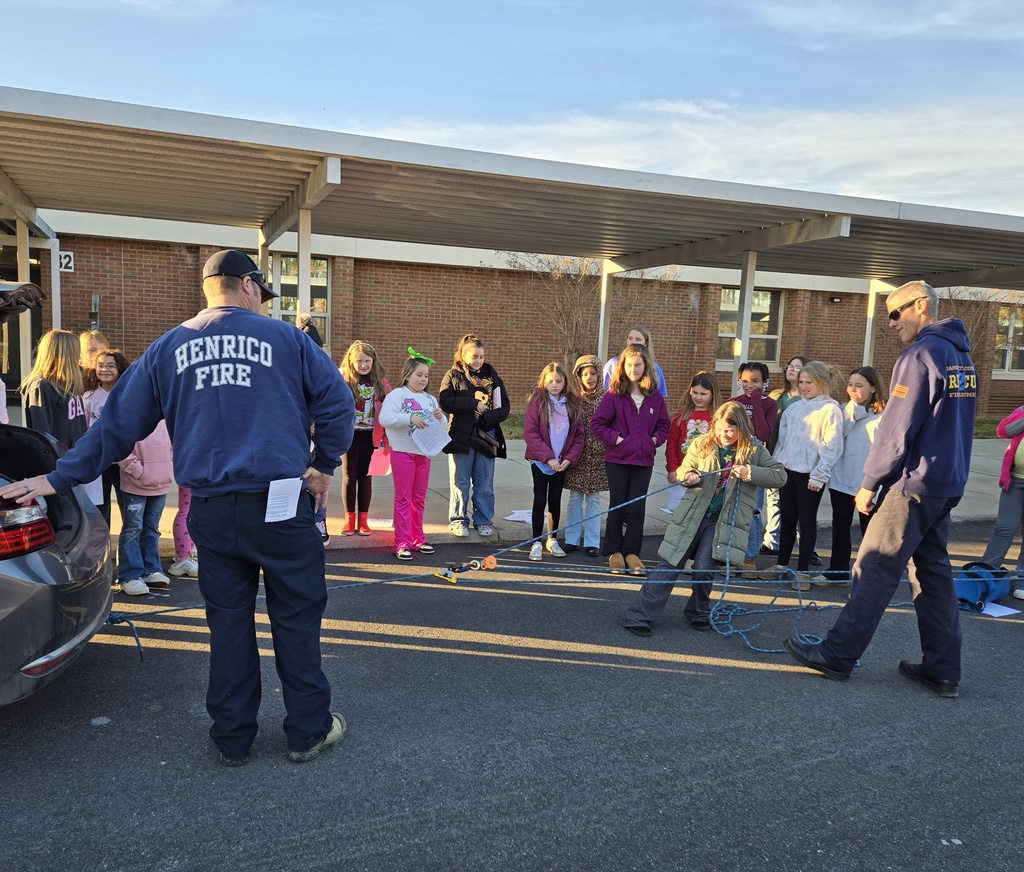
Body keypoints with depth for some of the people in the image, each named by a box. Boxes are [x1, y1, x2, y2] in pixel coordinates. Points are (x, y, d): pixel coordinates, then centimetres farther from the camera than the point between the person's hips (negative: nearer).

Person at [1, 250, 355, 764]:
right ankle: (308, 731, 19)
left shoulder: (169, 347, 9)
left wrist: (60, 478, 21)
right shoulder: (282, 337, 0)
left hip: (211, 512, 4)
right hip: (280, 504, -3)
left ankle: (232, 738, 26)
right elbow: (337, 401, -4)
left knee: (228, 621, 14)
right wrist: (326, 466, 9)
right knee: (296, 616, 8)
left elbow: (118, 422, 11)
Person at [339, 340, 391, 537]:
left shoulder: (380, 383, 3)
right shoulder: (343, 380, -7)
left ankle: (363, 519, 18)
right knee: (349, 476, 7)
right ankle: (349, 519, 16)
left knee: (365, 477, 9)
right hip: (349, 434, -2)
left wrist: (386, 437, 0)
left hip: (370, 436, 2)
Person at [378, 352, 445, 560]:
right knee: (403, 497, -2)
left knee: (419, 498, 12)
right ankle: (402, 543, 2)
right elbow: (385, 418, -19)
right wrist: (410, 418, -30)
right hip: (403, 452, -6)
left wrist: (440, 417, -6)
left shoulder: (430, 399, 15)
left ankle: (418, 539, 21)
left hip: (424, 453, 6)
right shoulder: (397, 394, -4)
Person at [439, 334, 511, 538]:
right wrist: (474, 403, -17)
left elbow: (504, 407, 4)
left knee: (485, 484, 7)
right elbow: (445, 401, -14)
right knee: (460, 483, 6)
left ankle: (484, 520, 20)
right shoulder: (453, 375, 2)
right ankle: (458, 520, 18)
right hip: (461, 435, -2)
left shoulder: (492, 376, 10)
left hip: (487, 436, 2)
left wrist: (486, 416, -14)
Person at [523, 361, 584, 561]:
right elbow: (529, 433, -13)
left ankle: (552, 539, 25)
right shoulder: (538, 401, -7)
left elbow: (579, 434, 4)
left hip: (562, 462, 3)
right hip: (540, 461, -3)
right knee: (540, 500, 3)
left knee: (555, 501, 12)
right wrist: (548, 457, -16)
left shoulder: (572, 403, 3)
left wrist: (570, 458, -8)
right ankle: (536, 543, 11)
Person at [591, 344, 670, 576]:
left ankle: (631, 551, 16)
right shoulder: (614, 395, -6)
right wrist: (616, 439, -13)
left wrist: (654, 440, -3)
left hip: (644, 460, 2)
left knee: (638, 506, 3)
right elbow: (597, 423, -5)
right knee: (618, 505, 7)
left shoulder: (655, 397, 3)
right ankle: (614, 551, 19)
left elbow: (663, 425, 13)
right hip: (617, 459, -2)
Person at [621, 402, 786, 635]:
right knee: (670, 564, -1)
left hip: (724, 520, -1)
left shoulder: (755, 450, 1)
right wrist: (688, 476, -17)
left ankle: (699, 613, 20)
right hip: (692, 513, 1)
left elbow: (780, 476, -2)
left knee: (704, 568, -9)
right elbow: (683, 469, 7)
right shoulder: (701, 444, 2)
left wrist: (749, 472, -16)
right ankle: (638, 614, 3)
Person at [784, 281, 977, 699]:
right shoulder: (961, 355, 14)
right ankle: (942, 669, 18)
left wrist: (870, 482, -11)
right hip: (949, 484, 9)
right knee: (933, 570, 13)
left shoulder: (921, 354, -14)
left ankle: (837, 655, 4)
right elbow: (950, 424, 17)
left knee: (874, 570, -3)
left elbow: (897, 429, -18)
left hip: (915, 484, -9)